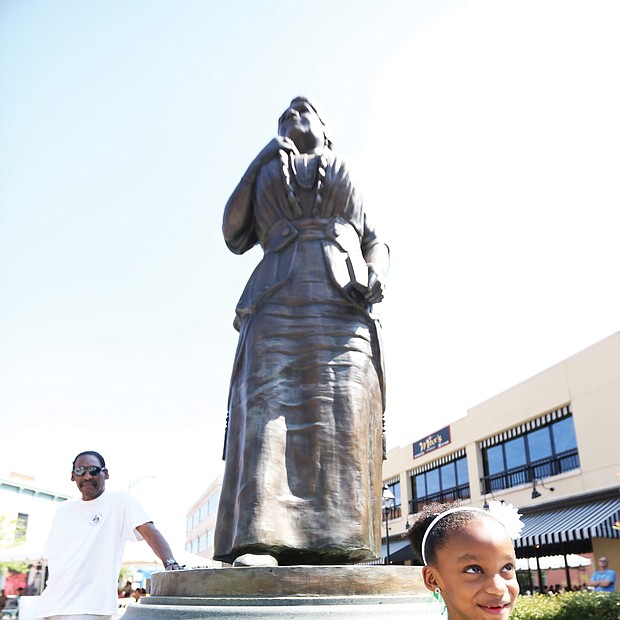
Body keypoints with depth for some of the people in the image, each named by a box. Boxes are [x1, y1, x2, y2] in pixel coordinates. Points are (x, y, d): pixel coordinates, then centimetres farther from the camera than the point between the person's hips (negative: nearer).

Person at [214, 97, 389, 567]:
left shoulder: (348, 176, 30)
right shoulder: (266, 175, 29)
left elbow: (376, 244, 21)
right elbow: (235, 234, 13)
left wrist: (376, 276, -4)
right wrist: (265, 158, 12)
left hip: (343, 306, 1)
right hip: (278, 301, 0)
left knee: (342, 416, -15)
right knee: (268, 408, -19)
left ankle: (338, 545, -18)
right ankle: (259, 543, -26)